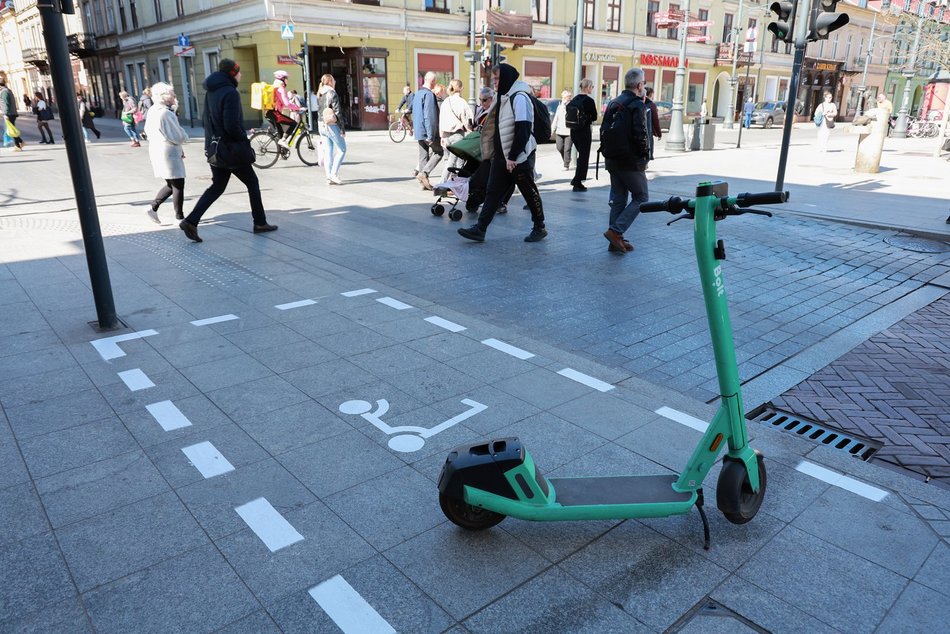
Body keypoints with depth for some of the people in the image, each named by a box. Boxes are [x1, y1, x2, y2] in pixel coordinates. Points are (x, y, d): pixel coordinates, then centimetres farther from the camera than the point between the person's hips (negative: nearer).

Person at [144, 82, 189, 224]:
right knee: (178, 185, 1)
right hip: (169, 154, -9)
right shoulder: (166, 114, -19)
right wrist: (184, 134, 6)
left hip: (156, 152, 9)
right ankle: (179, 217, 6)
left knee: (171, 185, 19)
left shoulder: (151, 111, 10)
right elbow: (179, 137, -20)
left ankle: (153, 206, 13)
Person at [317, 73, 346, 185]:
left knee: (328, 151, 9)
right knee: (342, 149, 1)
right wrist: (342, 129, -12)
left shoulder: (319, 95, 12)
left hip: (321, 125, 8)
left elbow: (318, 111, 16)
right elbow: (337, 112, -15)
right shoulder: (332, 93, -11)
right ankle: (334, 174, -8)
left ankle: (329, 177, 7)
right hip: (332, 125, -8)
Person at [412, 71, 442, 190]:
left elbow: (414, 113, 22)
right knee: (438, 152, 3)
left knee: (423, 155, 11)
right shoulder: (429, 94, -15)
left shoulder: (417, 93, 15)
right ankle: (423, 173, -8)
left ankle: (424, 182, 12)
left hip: (419, 131, 9)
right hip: (427, 131, -9)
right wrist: (431, 135, -22)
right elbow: (429, 116, -21)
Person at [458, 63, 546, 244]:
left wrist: (513, 156, -21)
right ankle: (480, 229, 3)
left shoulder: (519, 98, -14)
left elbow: (523, 130, -20)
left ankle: (539, 228, 18)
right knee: (493, 192, 4)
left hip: (520, 157, -9)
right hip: (502, 156, 9)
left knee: (529, 192, 4)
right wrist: (498, 154, 16)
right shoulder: (504, 97, 14)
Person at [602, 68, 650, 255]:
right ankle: (616, 231, -7)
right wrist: (646, 156, -6)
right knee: (641, 197, 4)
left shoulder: (613, 103, 12)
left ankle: (616, 241, 15)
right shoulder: (638, 105, -13)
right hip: (631, 161, -8)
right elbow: (640, 134, -19)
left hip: (613, 160, 8)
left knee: (618, 199, 13)